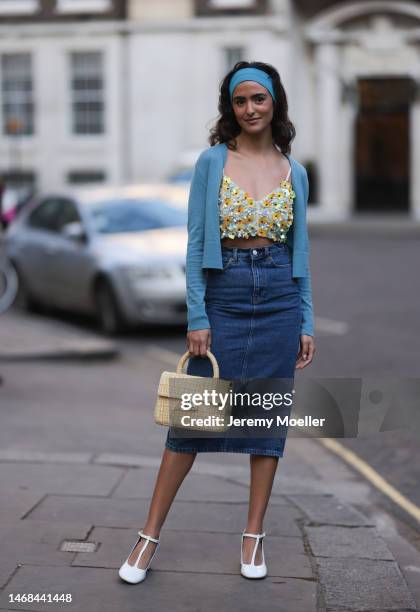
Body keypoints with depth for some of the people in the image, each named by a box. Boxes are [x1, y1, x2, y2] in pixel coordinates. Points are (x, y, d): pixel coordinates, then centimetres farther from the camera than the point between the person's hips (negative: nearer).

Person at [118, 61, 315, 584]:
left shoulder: (294, 172, 7)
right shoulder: (212, 161, -1)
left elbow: (300, 249, 10)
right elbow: (196, 242, -4)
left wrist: (306, 322, 6)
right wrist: (197, 318, -10)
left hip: (279, 300, 3)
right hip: (223, 299, -2)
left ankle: (254, 536, 18)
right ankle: (150, 536, 9)